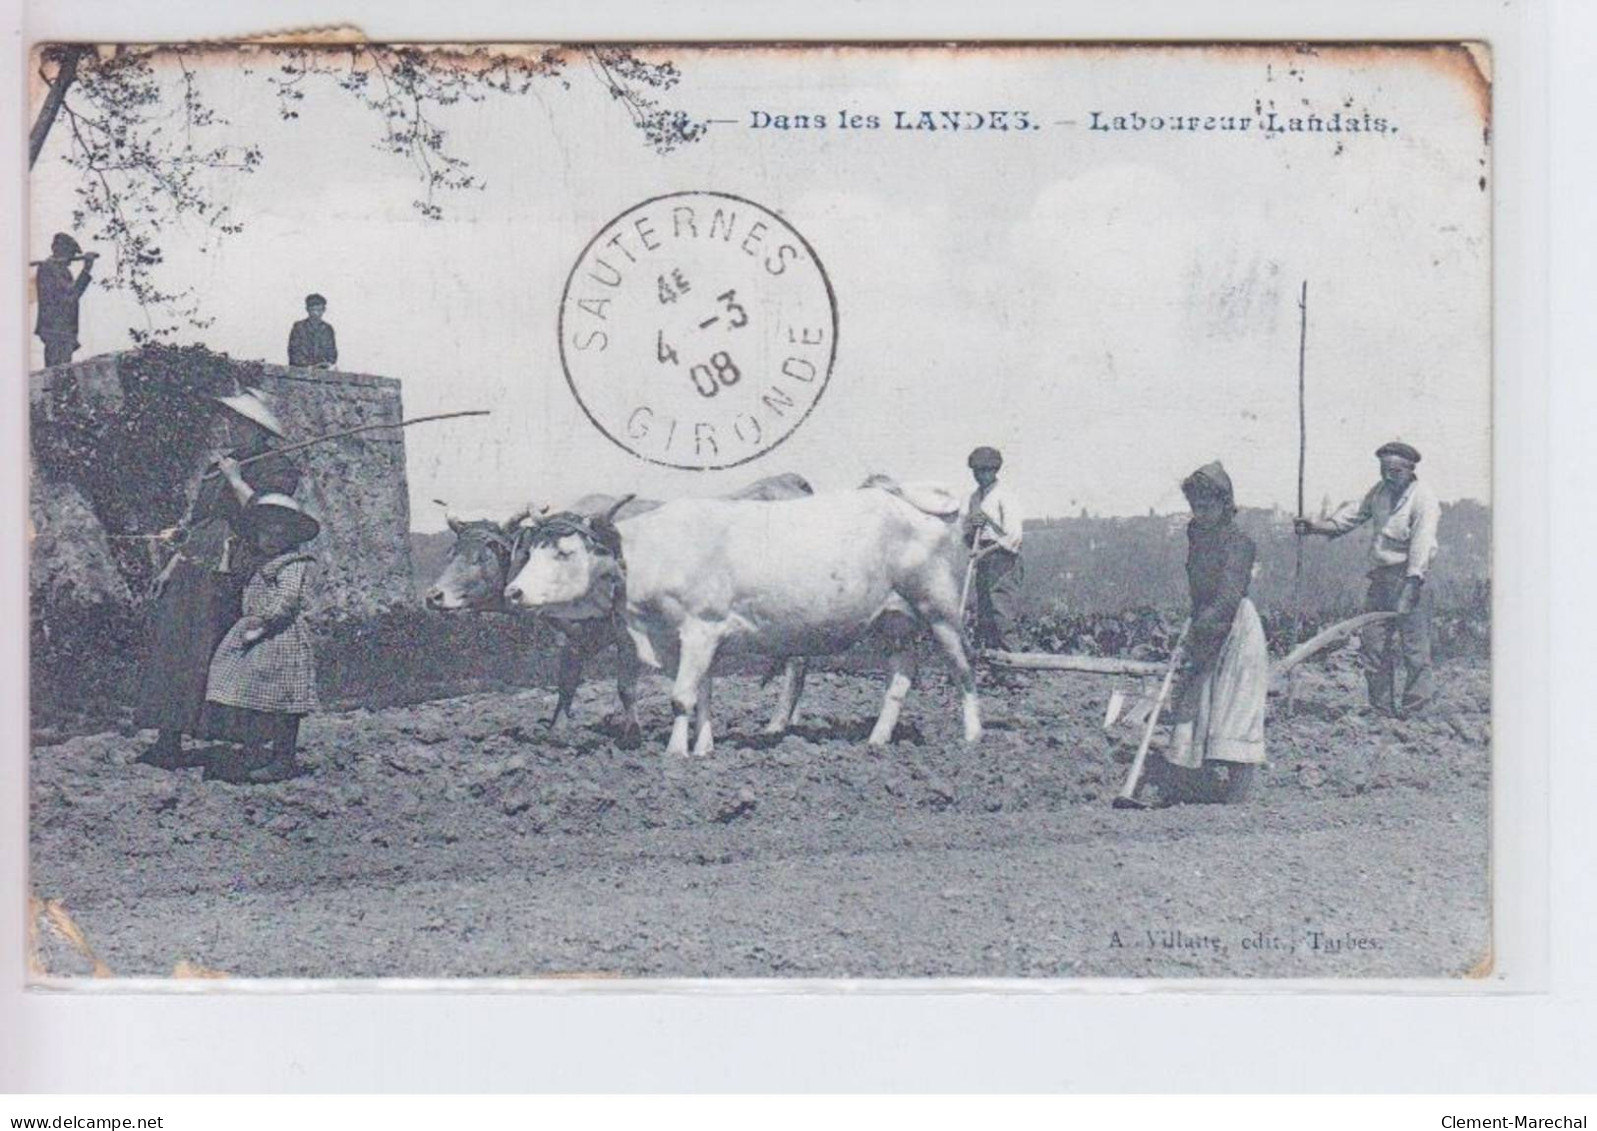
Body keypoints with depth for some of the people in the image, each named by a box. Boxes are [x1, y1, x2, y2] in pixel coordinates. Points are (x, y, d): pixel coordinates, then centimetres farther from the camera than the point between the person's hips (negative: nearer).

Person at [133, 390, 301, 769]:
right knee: (171, 651, 0)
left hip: (228, 578, -7)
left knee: (210, 656, -11)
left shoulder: (276, 470, 0)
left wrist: (236, 481, -12)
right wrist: (172, 566, 17)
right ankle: (168, 743, 1)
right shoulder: (215, 471, 23)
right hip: (190, 575, 7)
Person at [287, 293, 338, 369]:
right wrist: (307, 366, -15)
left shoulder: (327, 329, 13)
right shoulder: (299, 327, 3)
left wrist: (330, 363, -6)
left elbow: (332, 351, 16)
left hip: (322, 370, 3)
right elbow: (294, 350, -2)